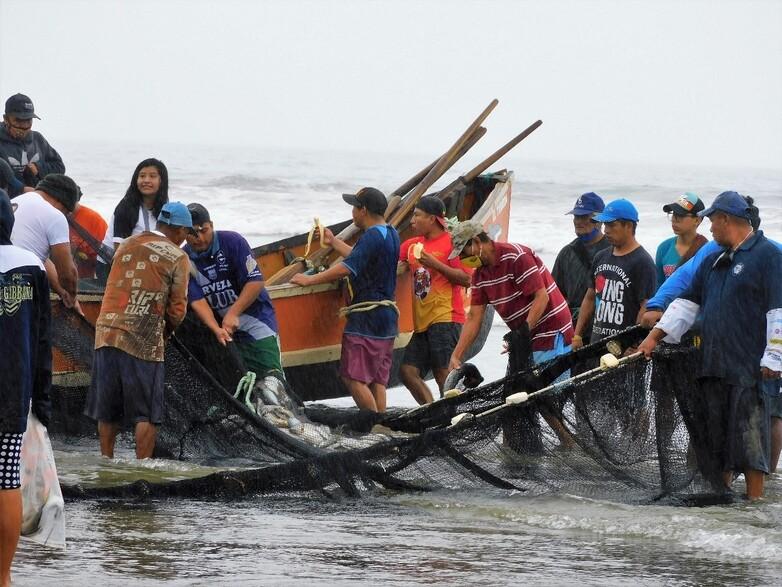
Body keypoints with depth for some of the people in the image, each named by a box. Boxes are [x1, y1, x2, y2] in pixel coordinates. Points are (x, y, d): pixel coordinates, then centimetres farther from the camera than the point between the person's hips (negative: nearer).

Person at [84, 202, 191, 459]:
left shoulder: (127, 245, 16)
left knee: (107, 410, 14)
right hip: (143, 341, -5)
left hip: (107, 332, 5)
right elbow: (177, 310, -1)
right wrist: (165, 333, 17)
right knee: (146, 413, 1)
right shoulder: (177, 257, 0)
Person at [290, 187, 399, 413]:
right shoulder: (391, 234, 14)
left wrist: (309, 280, -16)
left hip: (366, 319, -10)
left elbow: (346, 269, -23)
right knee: (377, 379, 10)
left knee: (354, 378, -9)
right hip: (387, 316, 10)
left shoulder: (372, 237, -16)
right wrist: (334, 242, 34)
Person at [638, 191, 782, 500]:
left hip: (749, 369, -8)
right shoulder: (714, 261, 19)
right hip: (713, 367, 8)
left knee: (748, 439, -6)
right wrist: (655, 335, 14)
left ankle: (754, 502, -2)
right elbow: (688, 302, 23)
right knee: (714, 441, 11)